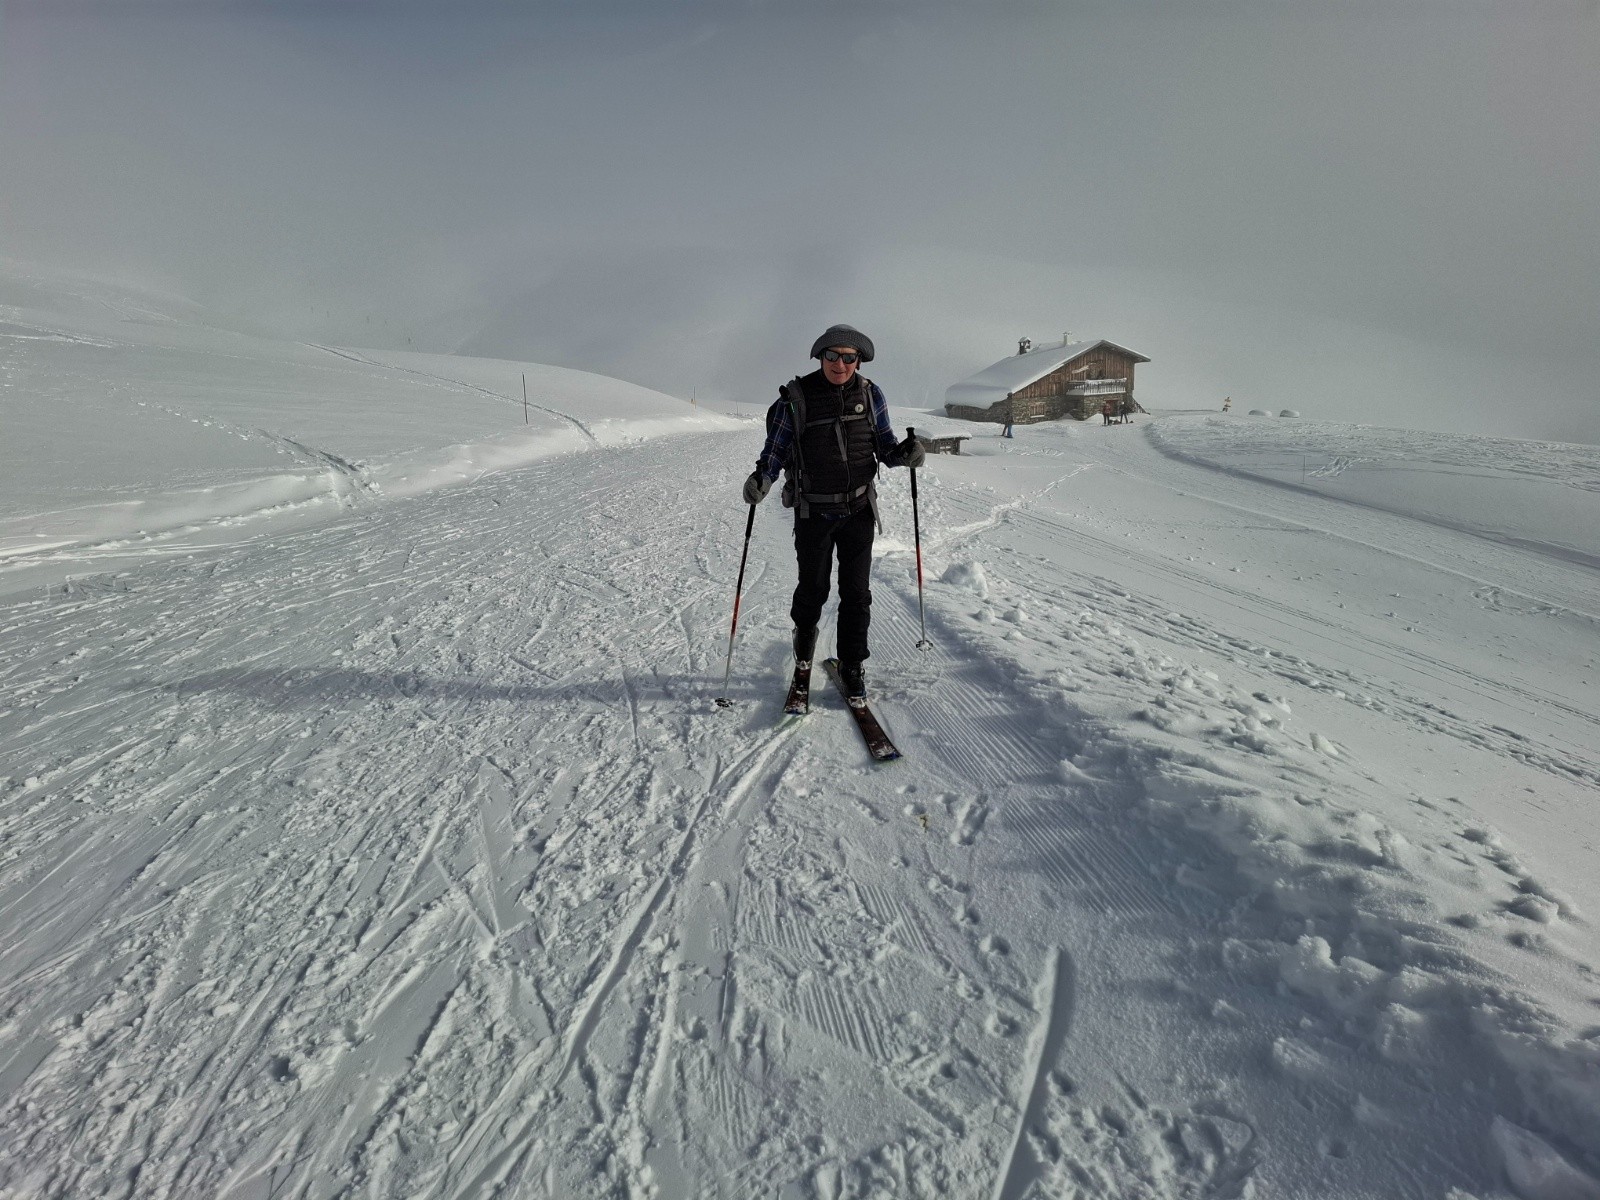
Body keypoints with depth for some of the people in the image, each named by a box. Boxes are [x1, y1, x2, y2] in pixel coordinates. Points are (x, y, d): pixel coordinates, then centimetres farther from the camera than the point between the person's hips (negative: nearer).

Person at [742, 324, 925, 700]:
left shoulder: (870, 394, 0)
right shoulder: (796, 397, -8)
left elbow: (884, 445, 8)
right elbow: (776, 447, -1)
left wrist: (903, 453, -13)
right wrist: (762, 478, -19)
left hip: (859, 511, 2)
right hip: (814, 513, -1)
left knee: (856, 593, 5)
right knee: (813, 591, 9)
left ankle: (852, 664, 23)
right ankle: (803, 657, 38)